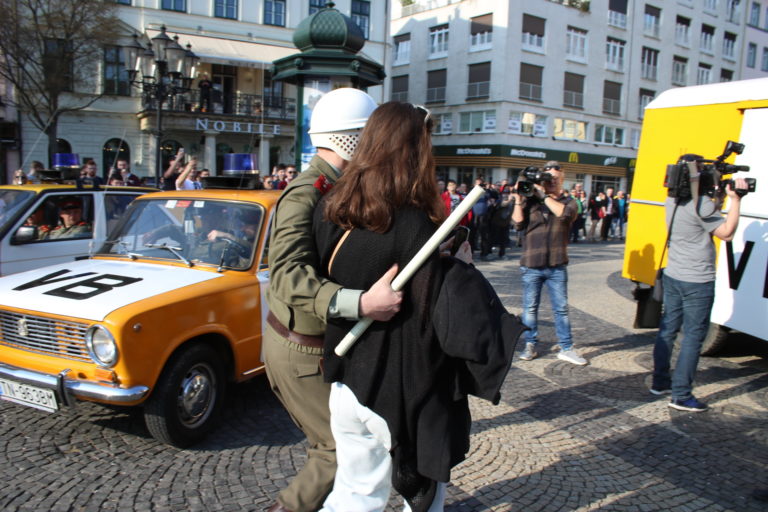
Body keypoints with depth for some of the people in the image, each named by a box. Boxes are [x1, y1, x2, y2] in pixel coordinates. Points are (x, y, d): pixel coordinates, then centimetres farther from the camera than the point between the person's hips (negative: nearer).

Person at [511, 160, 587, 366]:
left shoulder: (568, 202, 7)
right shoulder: (530, 200, 6)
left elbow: (564, 213, -16)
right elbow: (518, 223, -5)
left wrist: (544, 195, -13)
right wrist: (518, 199, -11)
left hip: (557, 266, 0)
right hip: (531, 265, 0)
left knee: (561, 308, 5)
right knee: (530, 308, 6)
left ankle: (566, 348, 13)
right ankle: (530, 345, 18)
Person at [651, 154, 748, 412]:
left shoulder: (672, 202, 6)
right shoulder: (701, 205, -19)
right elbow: (726, 233, -14)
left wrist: (722, 196, 6)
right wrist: (735, 200, -11)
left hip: (672, 277, 8)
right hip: (697, 282, -8)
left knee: (667, 330, 14)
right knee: (693, 337, -1)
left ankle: (660, 382, 24)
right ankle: (681, 396, 3)